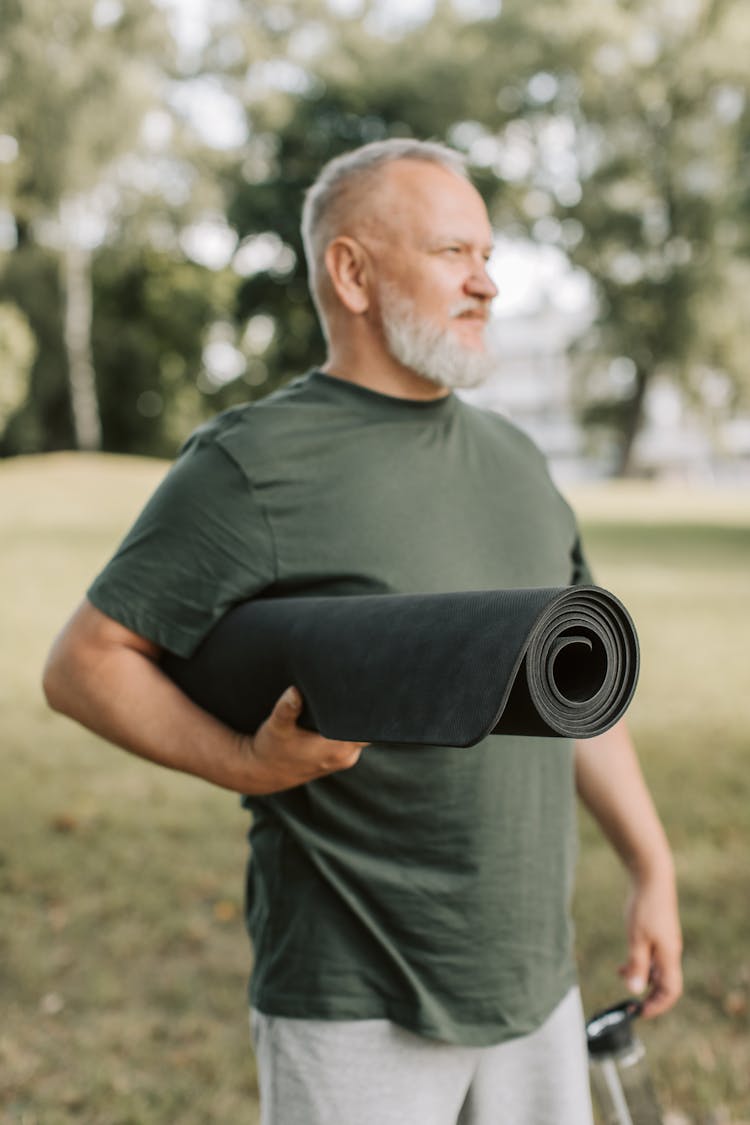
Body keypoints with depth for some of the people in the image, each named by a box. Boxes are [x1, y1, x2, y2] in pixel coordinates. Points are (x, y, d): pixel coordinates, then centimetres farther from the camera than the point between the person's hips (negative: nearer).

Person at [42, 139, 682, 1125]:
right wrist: (248, 764, -21)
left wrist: (654, 871, 14)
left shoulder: (515, 460, 10)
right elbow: (83, 664, -9)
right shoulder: (253, 465, -12)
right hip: (357, 1004, -6)